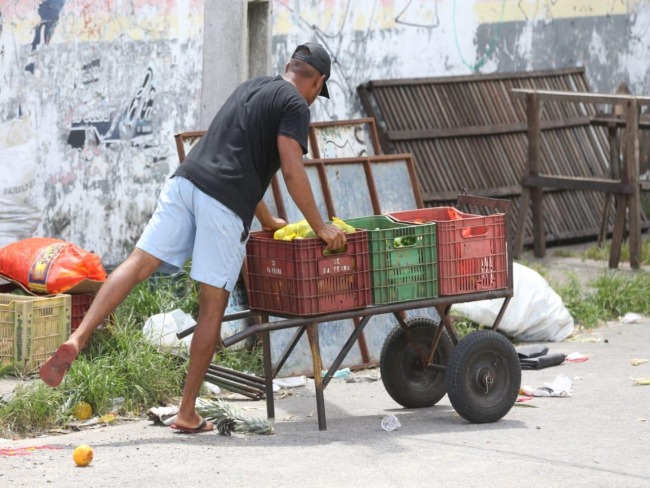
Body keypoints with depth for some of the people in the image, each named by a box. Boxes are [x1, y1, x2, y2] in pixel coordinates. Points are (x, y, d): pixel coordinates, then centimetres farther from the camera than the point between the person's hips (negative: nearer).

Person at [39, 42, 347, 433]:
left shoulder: (251, 88, 31)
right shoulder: (295, 105, 5)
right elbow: (292, 171, -7)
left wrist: (267, 220, 46)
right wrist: (321, 228, 2)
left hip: (185, 181, 6)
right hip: (225, 202, -6)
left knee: (139, 264, -5)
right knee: (213, 305, 0)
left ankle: (77, 339, -26)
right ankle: (188, 413, 3)